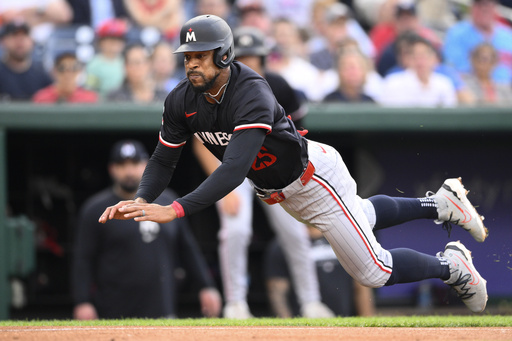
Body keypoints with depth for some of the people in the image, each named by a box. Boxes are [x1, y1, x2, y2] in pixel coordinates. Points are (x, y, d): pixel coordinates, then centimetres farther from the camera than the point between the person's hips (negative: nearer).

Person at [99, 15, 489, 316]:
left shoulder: (252, 94, -39)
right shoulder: (182, 102, -16)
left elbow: (234, 169, -48)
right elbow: (163, 160, -10)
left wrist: (175, 210, -56)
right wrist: (141, 201, -32)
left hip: (315, 177, -8)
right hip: (278, 192, 8)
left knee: (373, 272, -2)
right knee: (361, 218, 32)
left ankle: (451, 266, 22)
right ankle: (438, 204, 51)